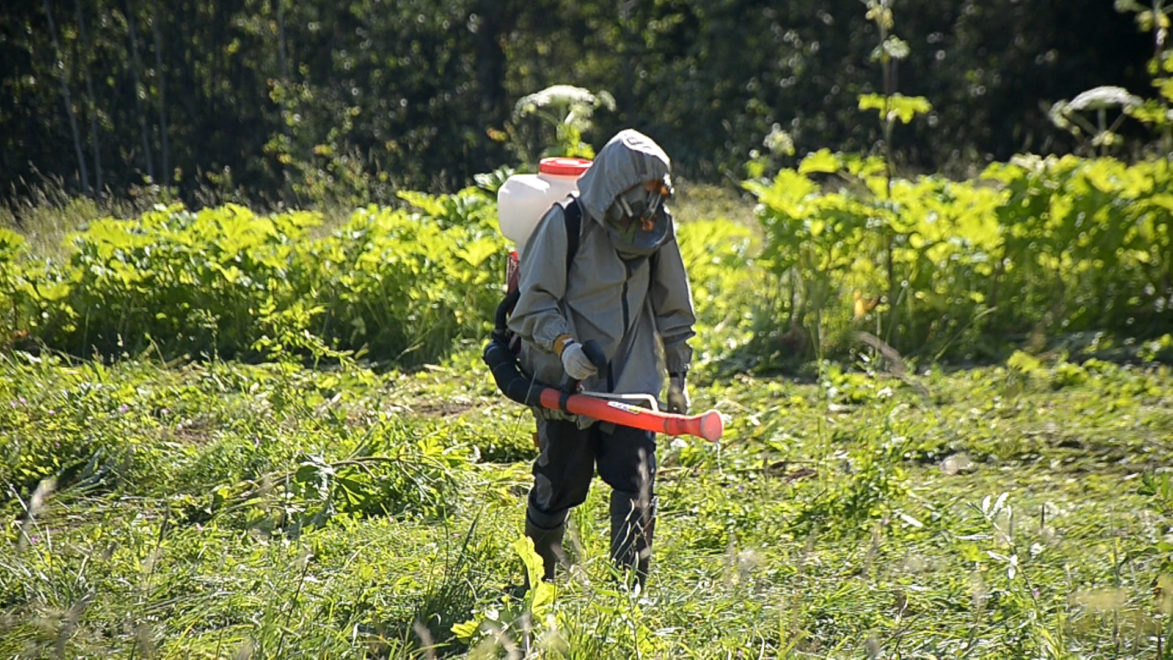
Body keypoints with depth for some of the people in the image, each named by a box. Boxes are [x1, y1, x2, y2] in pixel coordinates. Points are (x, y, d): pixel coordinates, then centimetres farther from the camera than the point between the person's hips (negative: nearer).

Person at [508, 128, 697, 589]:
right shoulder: (566, 222, -10)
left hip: (631, 375, 4)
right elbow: (535, 299, -8)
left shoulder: (656, 225, 5)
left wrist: (678, 374, 16)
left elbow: (672, 306, 15)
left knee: (636, 482, -7)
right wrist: (562, 344, -25)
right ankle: (538, 580, 26)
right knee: (561, 483, 4)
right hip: (567, 378, -3)